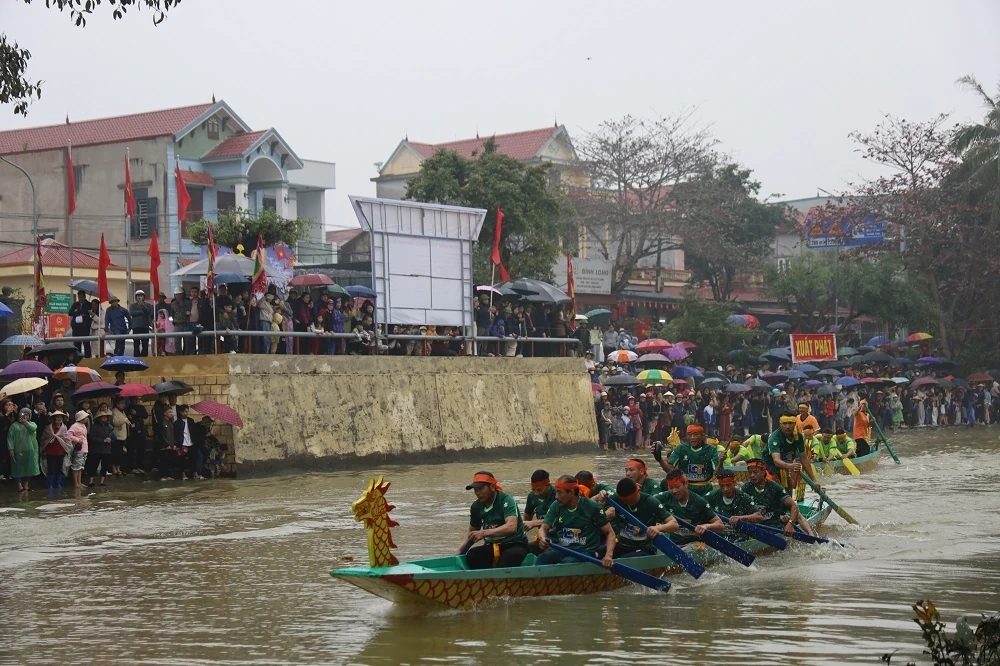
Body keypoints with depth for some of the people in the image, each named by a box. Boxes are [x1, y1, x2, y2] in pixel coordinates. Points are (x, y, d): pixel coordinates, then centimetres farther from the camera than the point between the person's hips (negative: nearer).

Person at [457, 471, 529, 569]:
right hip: (492, 547, 6)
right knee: (470, 556, -26)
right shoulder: (476, 507, 5)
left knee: (510, 555, -41)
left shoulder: (506, 501, -15)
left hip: (514, 544, -6)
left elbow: (511, 527, -33)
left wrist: (484, 533, -41)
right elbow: (472, 532, 21)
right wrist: (461, 549, 3)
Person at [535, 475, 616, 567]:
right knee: (543, 558, -29)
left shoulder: (591, 507, -4)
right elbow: (543, 528, 5)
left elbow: (610, 533, -1)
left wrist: (608, 555, -18)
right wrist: (542, 539, -21)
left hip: (586, 552, -4)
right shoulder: (556, 506, 8)